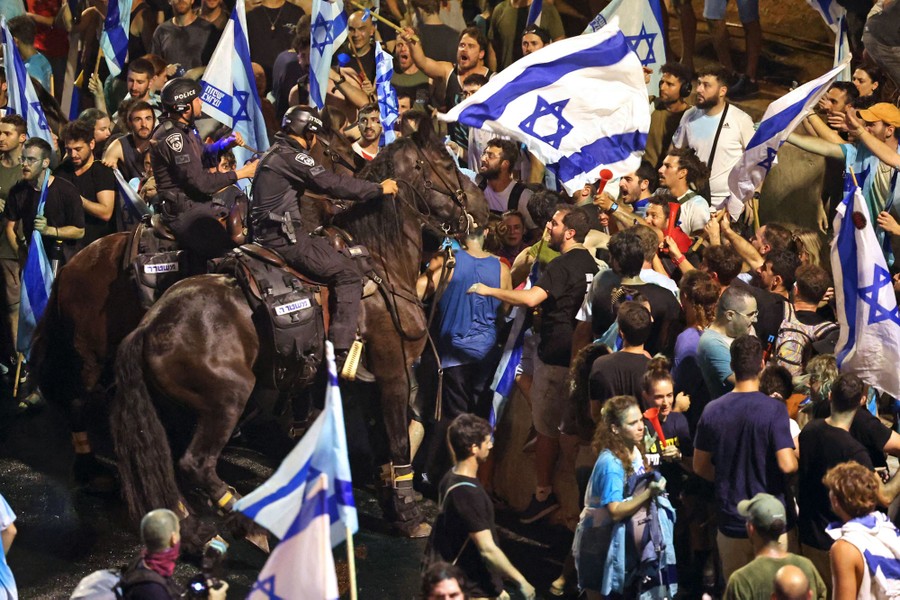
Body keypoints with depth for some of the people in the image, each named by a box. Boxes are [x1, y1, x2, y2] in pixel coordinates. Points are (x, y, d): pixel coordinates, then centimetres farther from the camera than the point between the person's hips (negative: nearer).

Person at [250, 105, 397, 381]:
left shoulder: (275, 153, 21)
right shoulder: (292, 156, -11)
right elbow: (331, 184, -17)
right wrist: (378, 189, -9)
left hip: (267, 233, 11)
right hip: (284, 237, -11)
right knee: (349, 275, -12)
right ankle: (342, 352, -20)